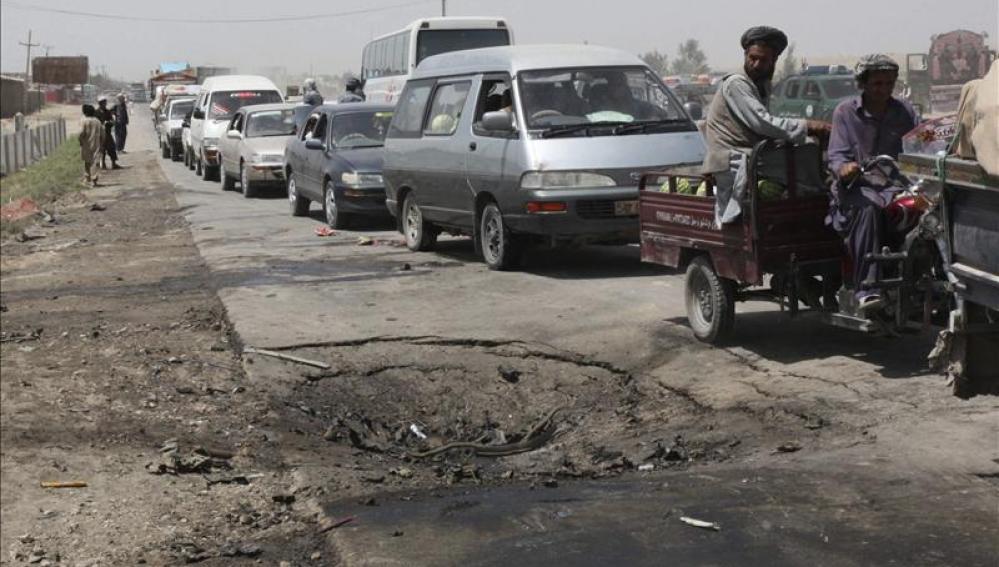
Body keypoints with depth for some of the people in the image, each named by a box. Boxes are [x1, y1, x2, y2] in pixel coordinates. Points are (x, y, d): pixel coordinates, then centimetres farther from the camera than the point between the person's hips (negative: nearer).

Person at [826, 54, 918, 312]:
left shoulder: (904, 111, 18)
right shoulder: (845, 111, 9)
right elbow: (837, 154, 0)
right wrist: (843, 168, -23)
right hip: (856, 185, -2)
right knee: (869, 208, -37)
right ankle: (866, 289, -40)